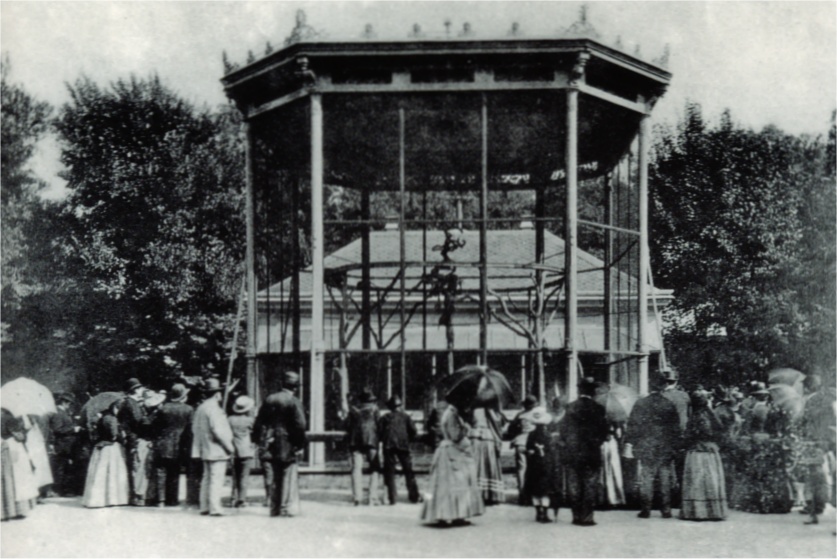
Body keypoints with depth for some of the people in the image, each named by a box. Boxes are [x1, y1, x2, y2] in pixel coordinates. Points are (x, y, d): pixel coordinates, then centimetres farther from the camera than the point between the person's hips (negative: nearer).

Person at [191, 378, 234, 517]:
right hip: (217, 450, -9)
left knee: (207, 478, 14)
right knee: (216, 479, -8)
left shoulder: (200, 408, 11)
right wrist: (229, 446, -13)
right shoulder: (214, 409, -17)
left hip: (206, 451, 9)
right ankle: (214, 508, -10)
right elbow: (218, 431, -21)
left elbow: (195, 428, 17)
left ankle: (204, 507, 17)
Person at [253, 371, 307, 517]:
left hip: (273, 445, 6)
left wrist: (260, 440, 17)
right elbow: (300, 425, -17)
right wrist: (300, 445, -8)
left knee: (276, 477, 15)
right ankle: (287, 508, -2)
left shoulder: (269, 399, 7)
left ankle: (274, 508, 20)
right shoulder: (294, 402, -11)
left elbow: (259, 422, 10)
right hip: (288, 445, -6)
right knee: (289, 476, 1)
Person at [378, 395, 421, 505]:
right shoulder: (405, 417, 15)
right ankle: (414, 496, 4)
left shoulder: (384, 418, 15)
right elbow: (413, 429, 3)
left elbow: (379, 431, 2)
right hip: (403, 445, 0)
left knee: (389, 471, 2)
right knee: (408, 470, 6)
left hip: (388, 446, 0)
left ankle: (392, 497, -5)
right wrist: (410, 439, 17)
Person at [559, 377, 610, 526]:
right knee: (590, 486, 4)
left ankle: (577, 516, 10)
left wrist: (565, 443, 13)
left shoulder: (571, 407, -4)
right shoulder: (598, 409, -6)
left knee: (574, 486, 9)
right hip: (592, 453, -1)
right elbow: (604, 430, -2)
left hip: (572, 453, 1)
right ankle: (587, 517, 0)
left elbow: (565, 430, -3)